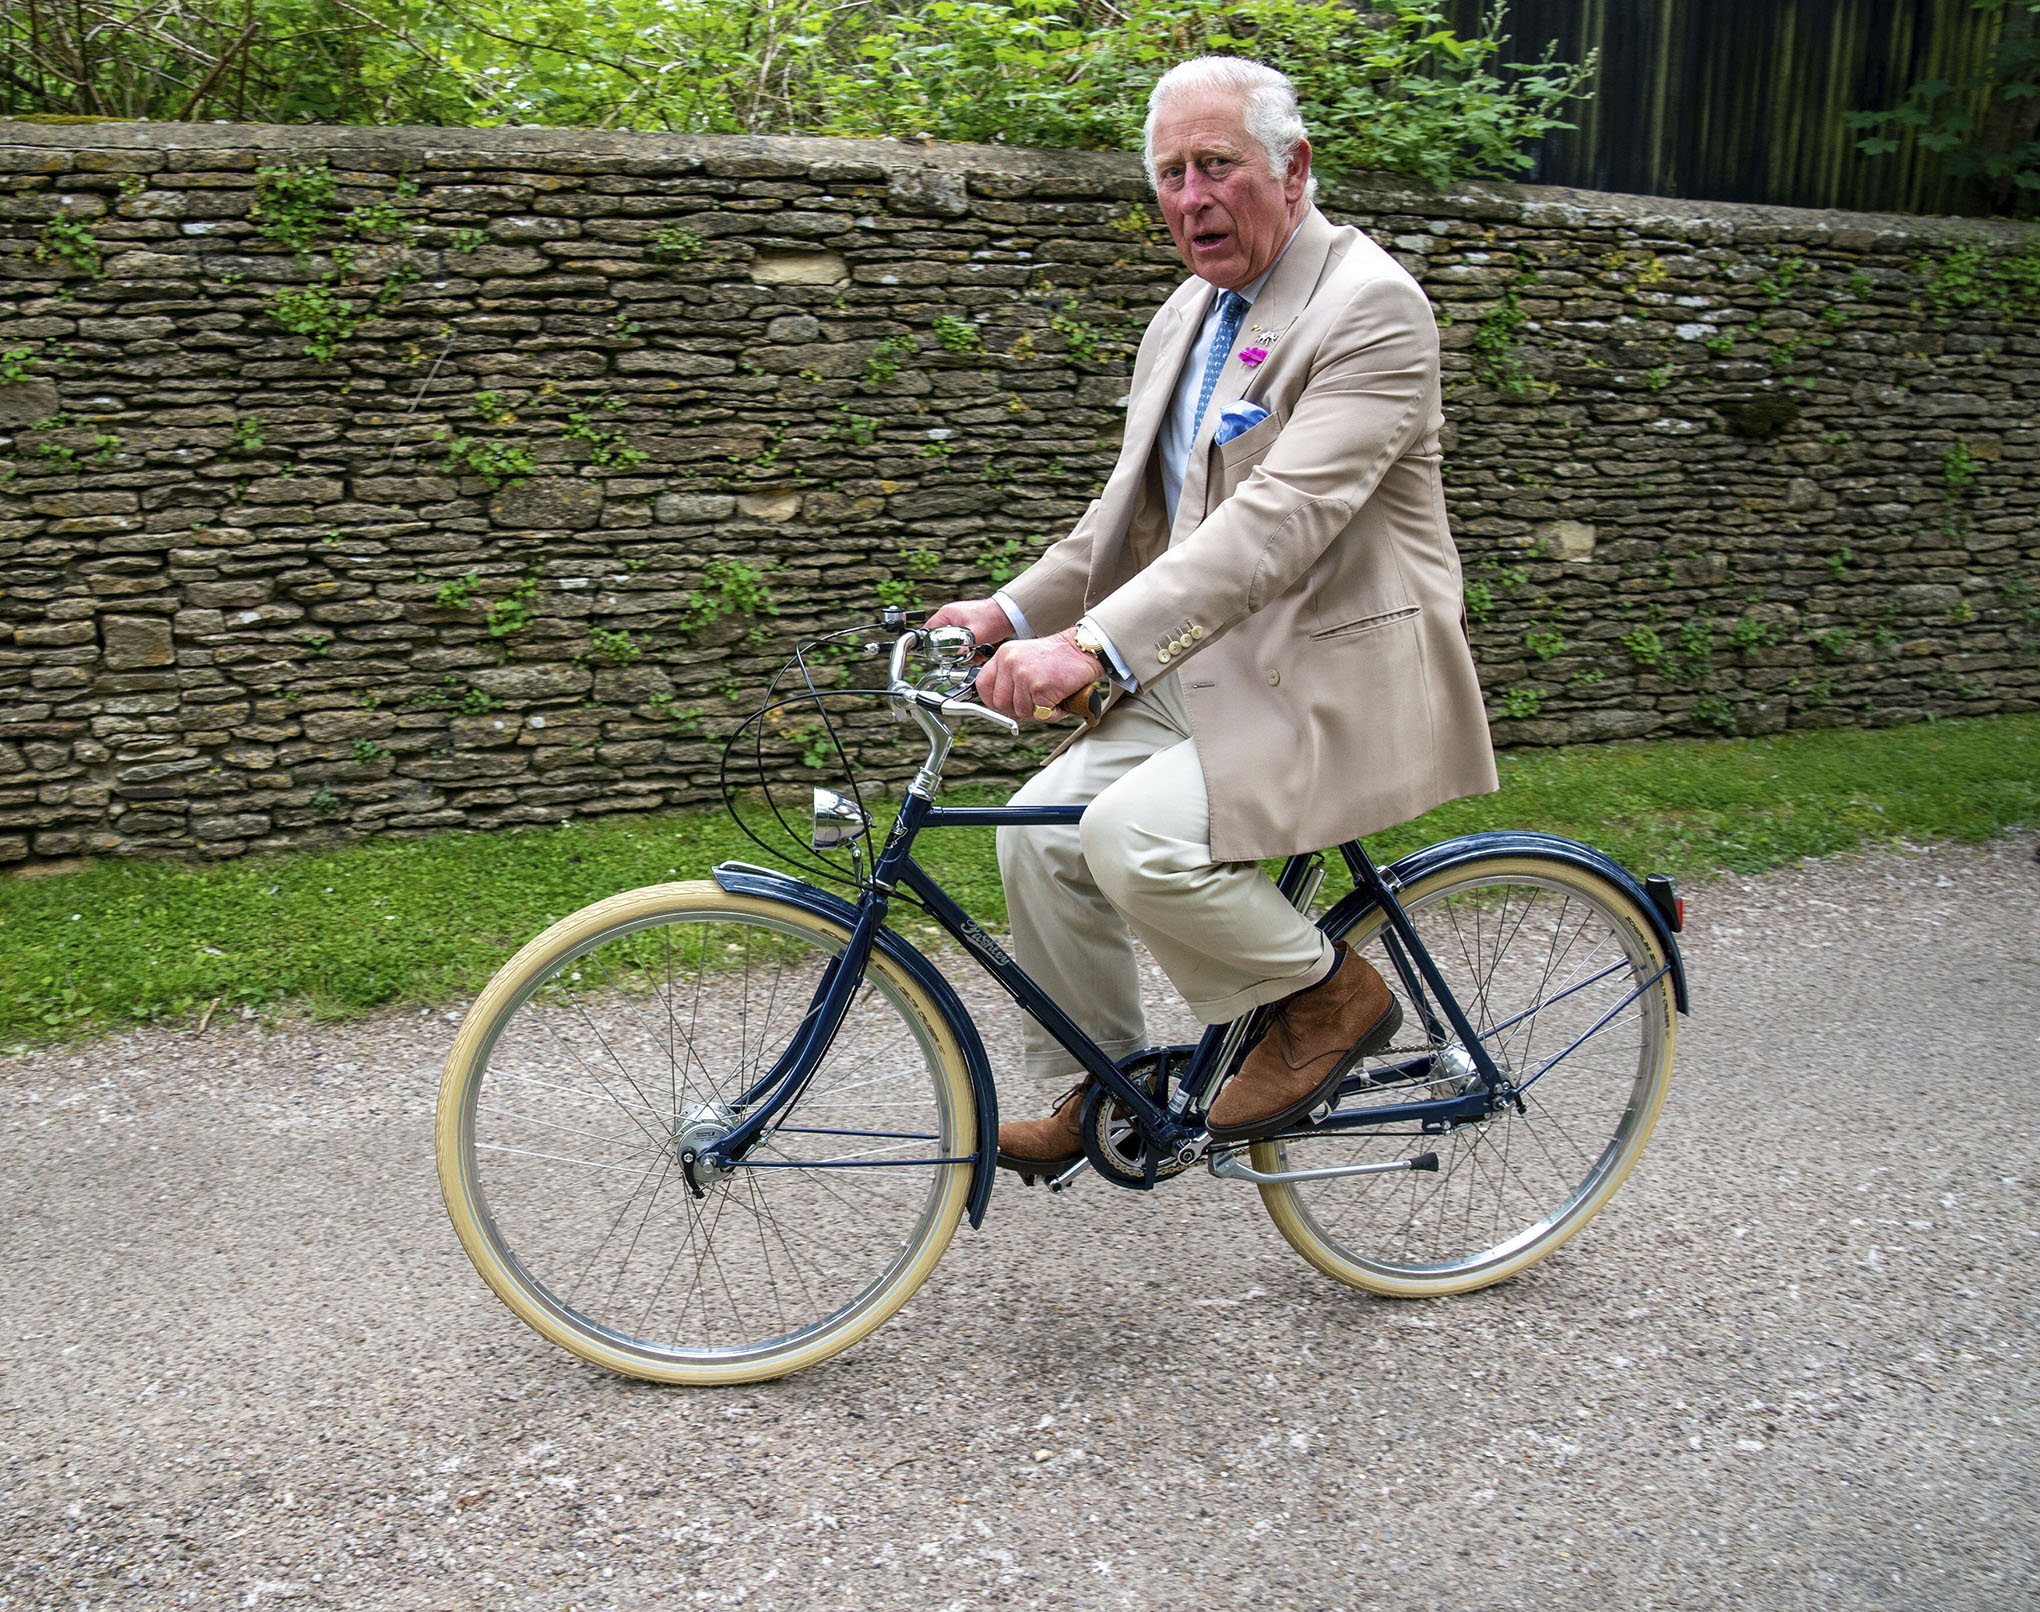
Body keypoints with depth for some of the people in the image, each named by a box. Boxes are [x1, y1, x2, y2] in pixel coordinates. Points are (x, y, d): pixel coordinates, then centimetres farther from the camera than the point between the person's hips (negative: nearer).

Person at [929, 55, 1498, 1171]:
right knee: (1040, 831, 0)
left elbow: (1280, 517, -28)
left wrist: (1092, 647, -35)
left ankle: (1328, 994, 0)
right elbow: (1134, 509, 19)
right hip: (1205, 669, 9)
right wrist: (1014, 610, 4)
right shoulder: (1185, 318, 13)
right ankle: (1105, 1095, 19)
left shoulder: (1372, 306, -15)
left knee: (1135, 832, -27)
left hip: (1331, 683, -8)